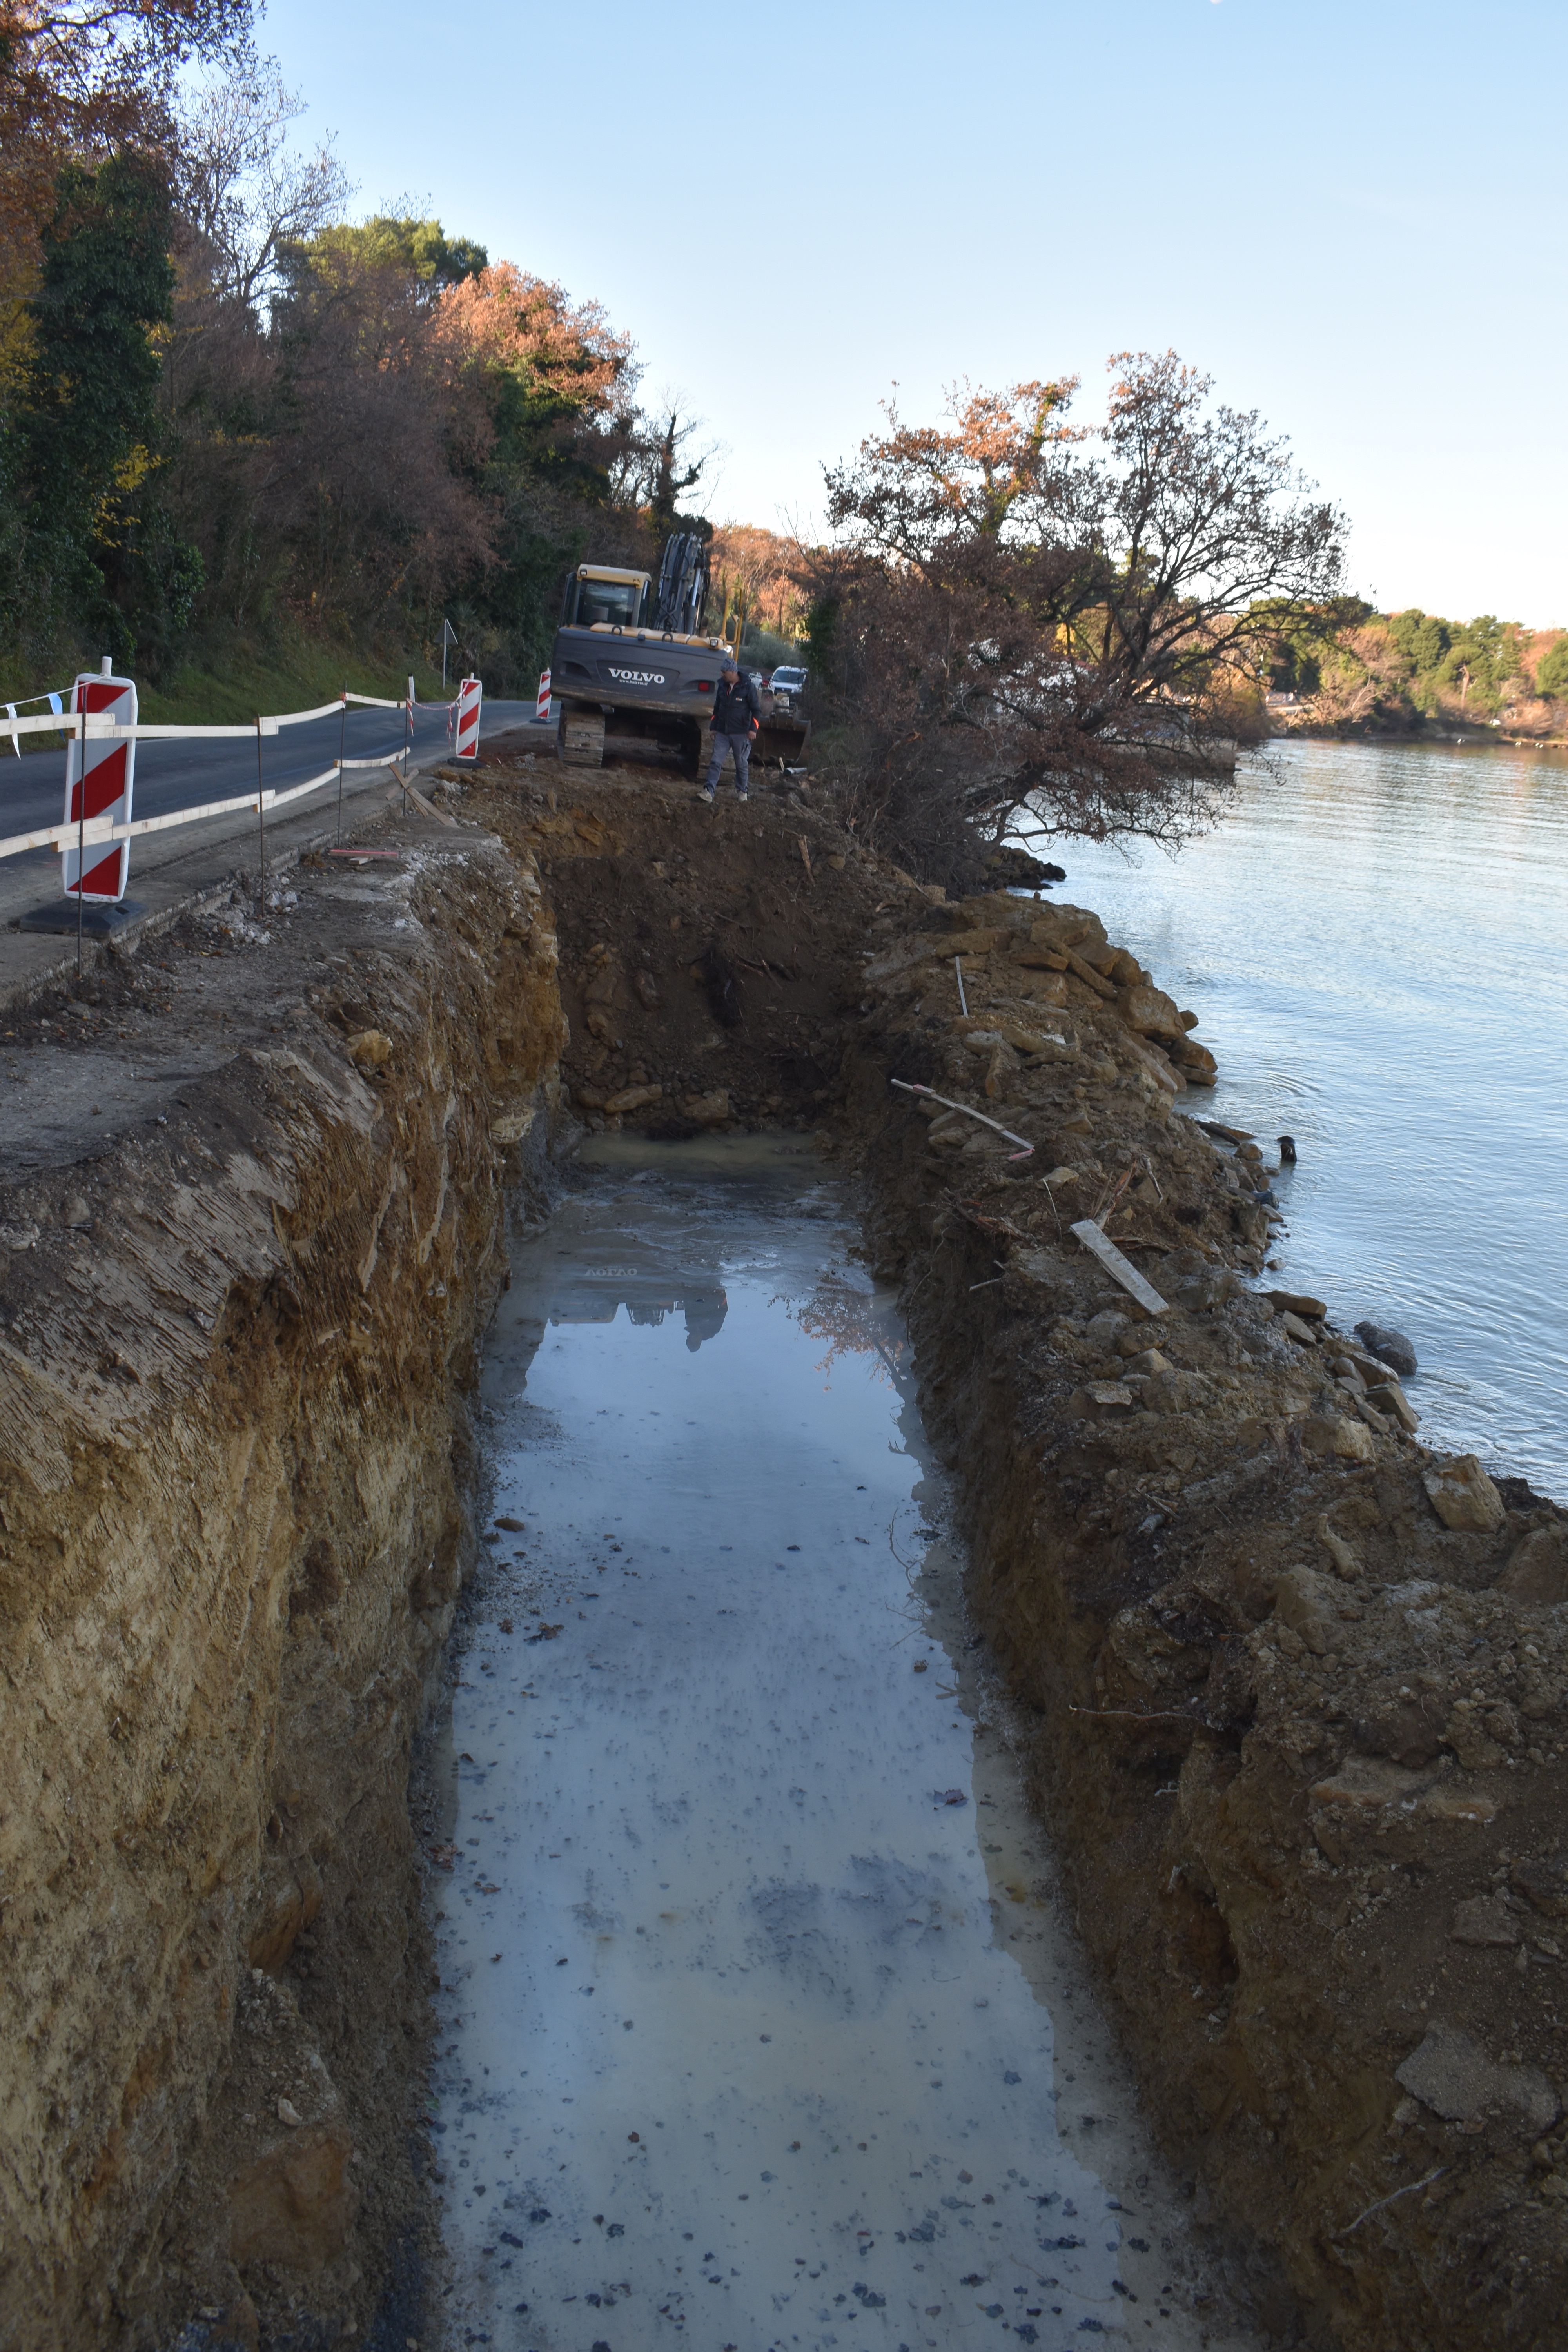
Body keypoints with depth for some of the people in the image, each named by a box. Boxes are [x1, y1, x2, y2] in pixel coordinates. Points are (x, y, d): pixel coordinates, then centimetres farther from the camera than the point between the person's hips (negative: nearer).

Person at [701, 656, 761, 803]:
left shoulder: (748, 686, -8)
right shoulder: (723, 685, 8)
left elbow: (756, 710, -4)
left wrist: (753, 728, -13)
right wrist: (714, 727, 17)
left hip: (741, 733, -4)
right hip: (722, 733, 4)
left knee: (741, 764, 8)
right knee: (715, 762, -7)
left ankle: (741, 791, 25)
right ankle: (708, 792, -14)